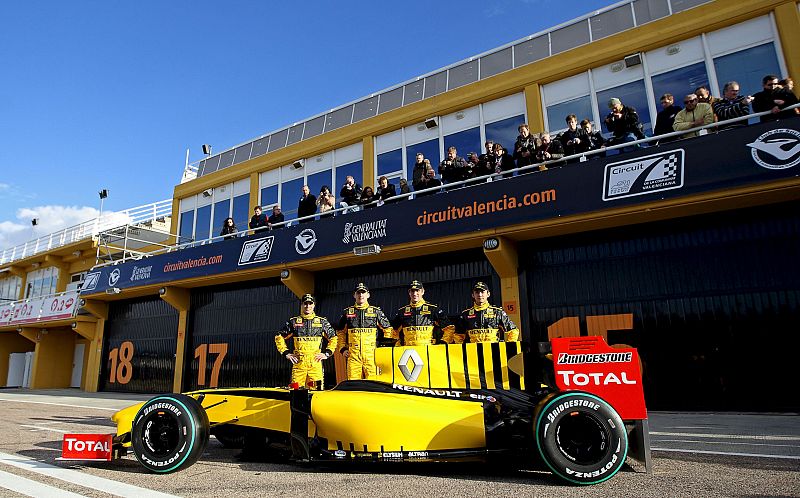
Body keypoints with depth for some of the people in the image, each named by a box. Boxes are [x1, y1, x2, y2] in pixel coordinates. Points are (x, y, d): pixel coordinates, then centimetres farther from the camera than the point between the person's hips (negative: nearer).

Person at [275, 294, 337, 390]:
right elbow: (279, 337, 16)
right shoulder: (293, 322, 11)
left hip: (316, 362, 0)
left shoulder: (322, 322, 12)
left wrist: (327, 353, 6)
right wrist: (286, 353, 6)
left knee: (316, 389, -5)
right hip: (298, 362, 0)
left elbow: (333, 338, 17)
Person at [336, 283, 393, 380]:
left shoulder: (376, 311, 10)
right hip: (353, 354, 1)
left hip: (371, 353, -1)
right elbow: (340, 333, 20)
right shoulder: (347, 312, 13)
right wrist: (343, 349, 10)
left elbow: (388, 330, 14)